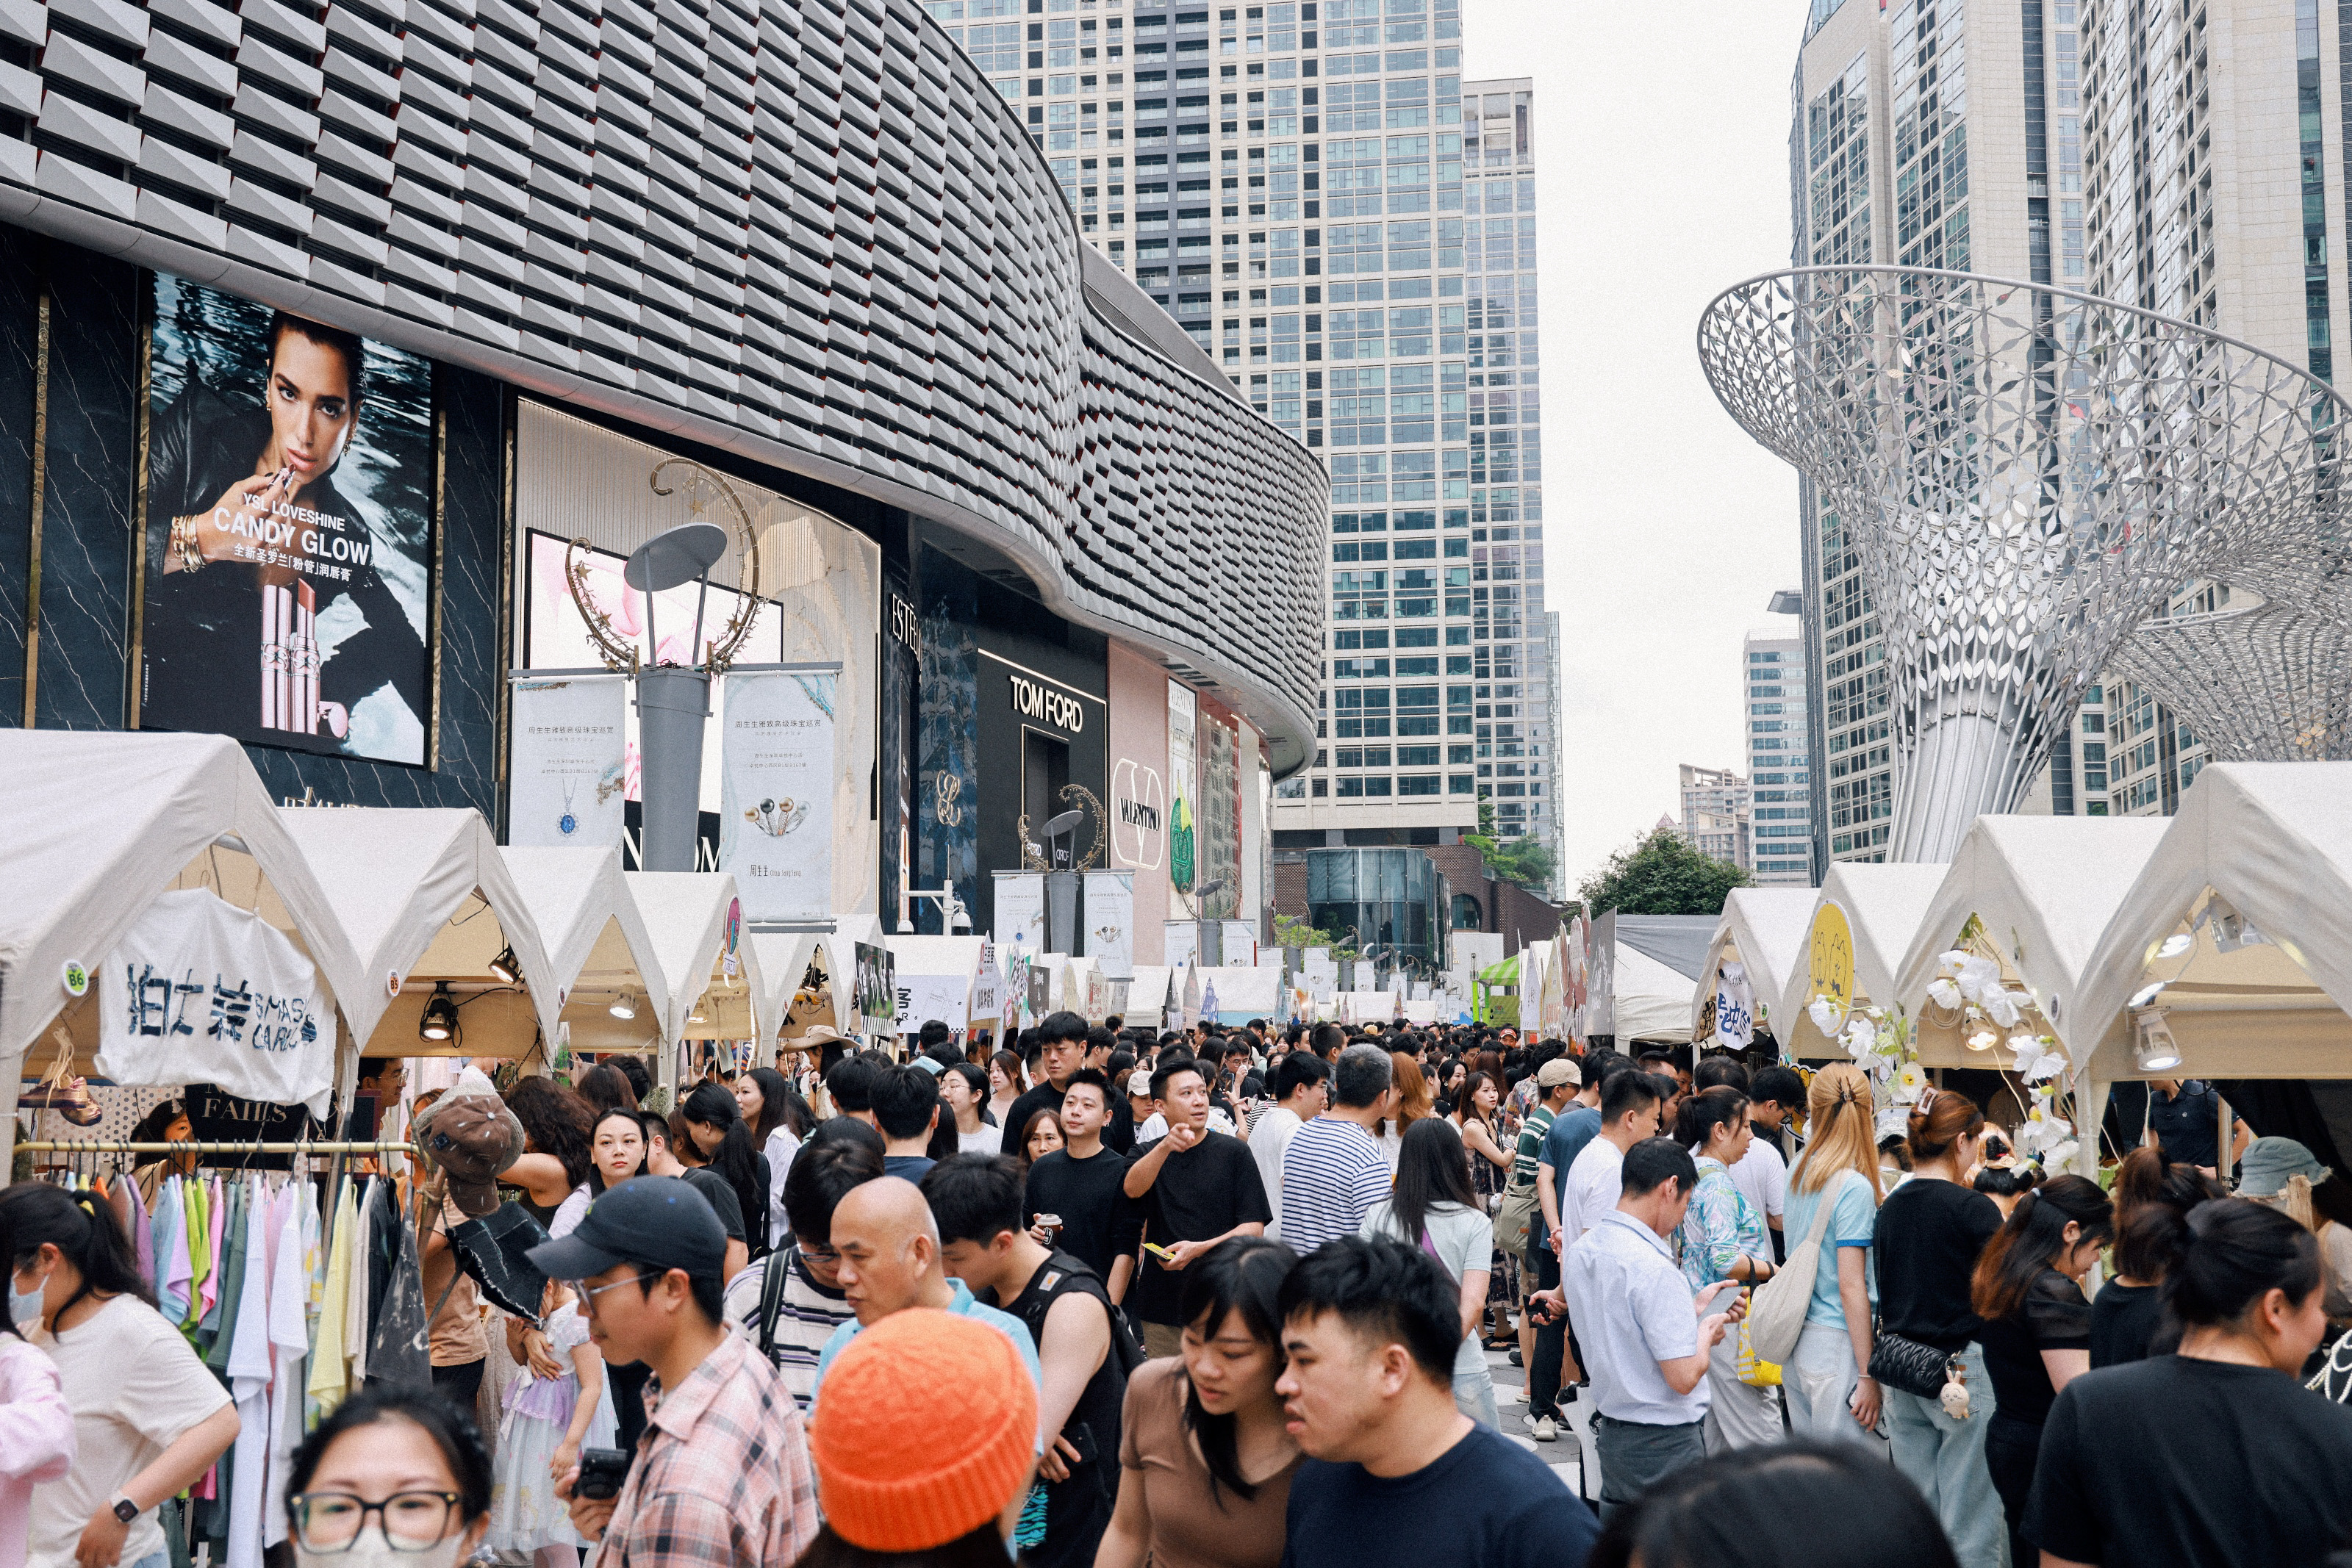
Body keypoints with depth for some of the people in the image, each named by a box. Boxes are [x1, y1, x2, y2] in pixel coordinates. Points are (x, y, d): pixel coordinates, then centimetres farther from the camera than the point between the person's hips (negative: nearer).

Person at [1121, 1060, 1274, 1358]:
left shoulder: (1233, 1151, 0)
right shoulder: (1148, 1153, 8)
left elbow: (1254, 1228, -4)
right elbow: (1132, 1188, -16)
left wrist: (1199, 1249, -19)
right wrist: (1166, 1147, -33)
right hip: (1161, 1308, 2)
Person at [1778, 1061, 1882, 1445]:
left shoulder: (1799, 1169, 5)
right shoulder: (1856, 1187, -15)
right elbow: (1851, 1286, -17)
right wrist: (1867, 1374, -13)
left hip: (1796, 1338, 7)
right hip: (1836, 1342, -7)